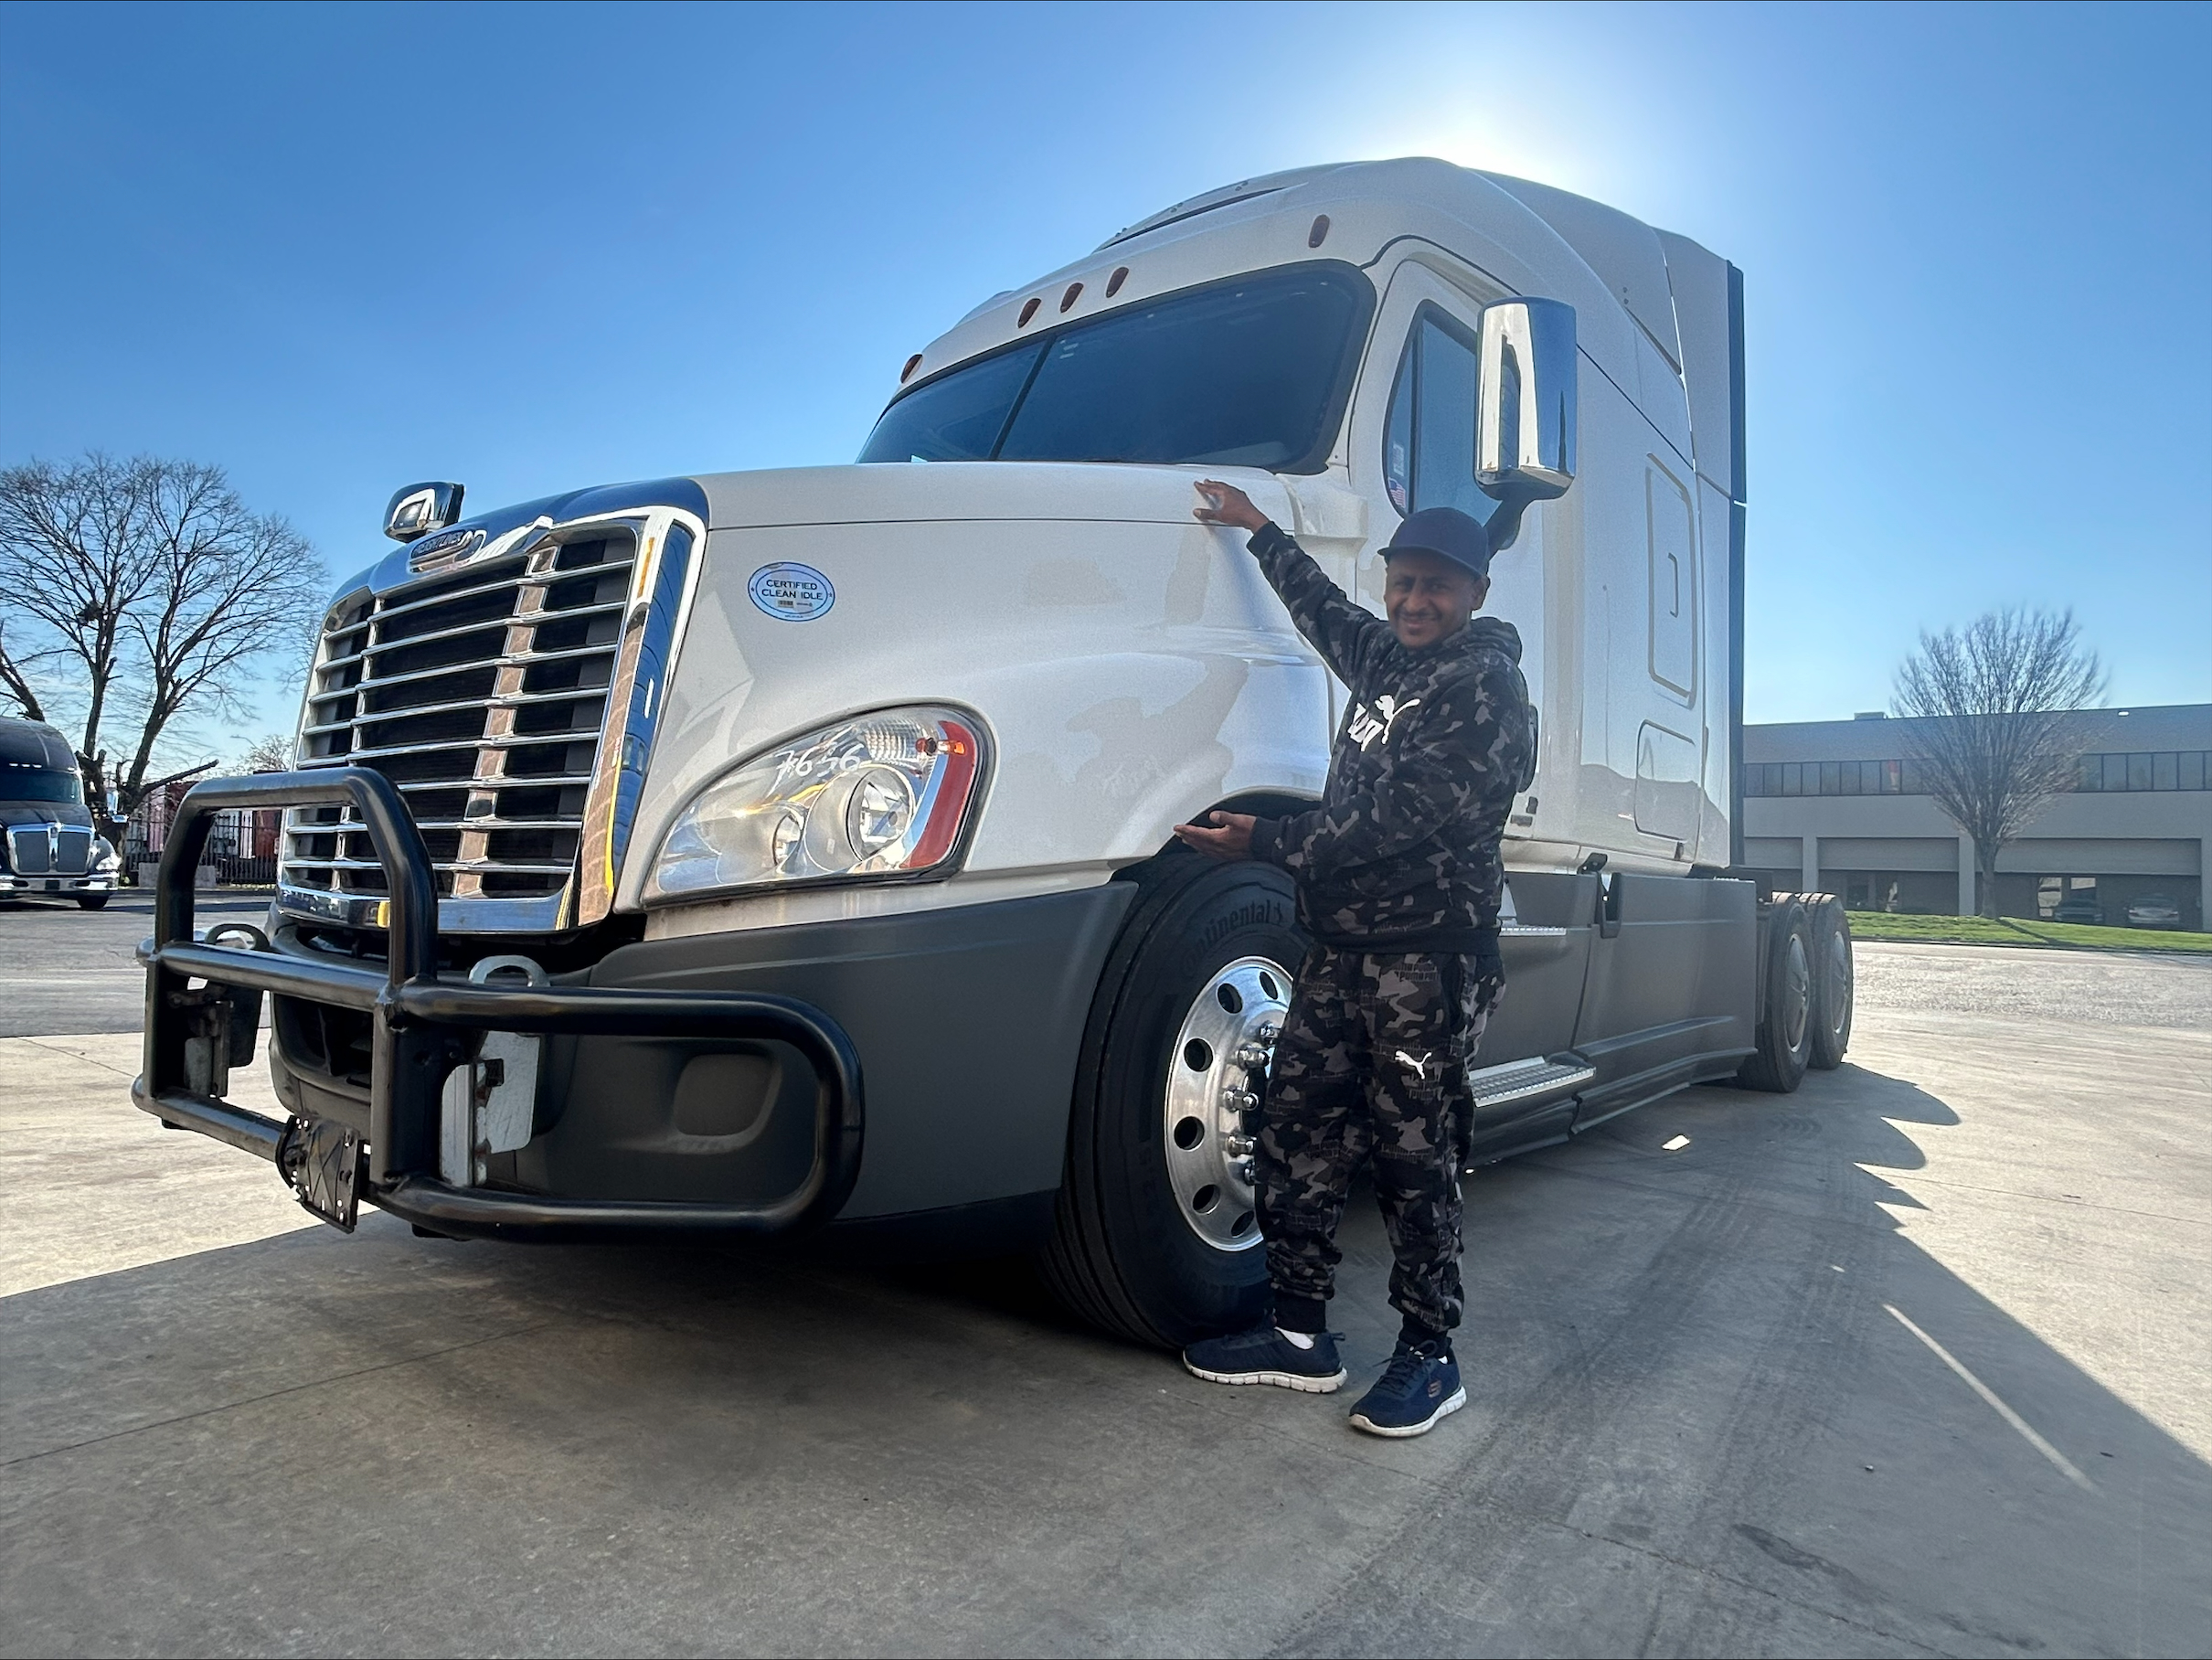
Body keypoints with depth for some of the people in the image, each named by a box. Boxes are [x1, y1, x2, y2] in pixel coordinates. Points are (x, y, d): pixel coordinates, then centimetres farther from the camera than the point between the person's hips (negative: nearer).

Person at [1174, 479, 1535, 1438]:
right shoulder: (1389, 658, 18)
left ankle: (1429, 1356, 16)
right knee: (1296, 1133, 7)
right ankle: (1299, 1334, 19)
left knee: (1412, 1154, 0)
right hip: (1342, 945, 8)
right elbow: (1326, 613, 40)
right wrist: (1259, 531, 48)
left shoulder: (1487, 686, -8)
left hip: (1429, 954, -8)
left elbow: (1397, 818, -18)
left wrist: (1265, 843, -17)